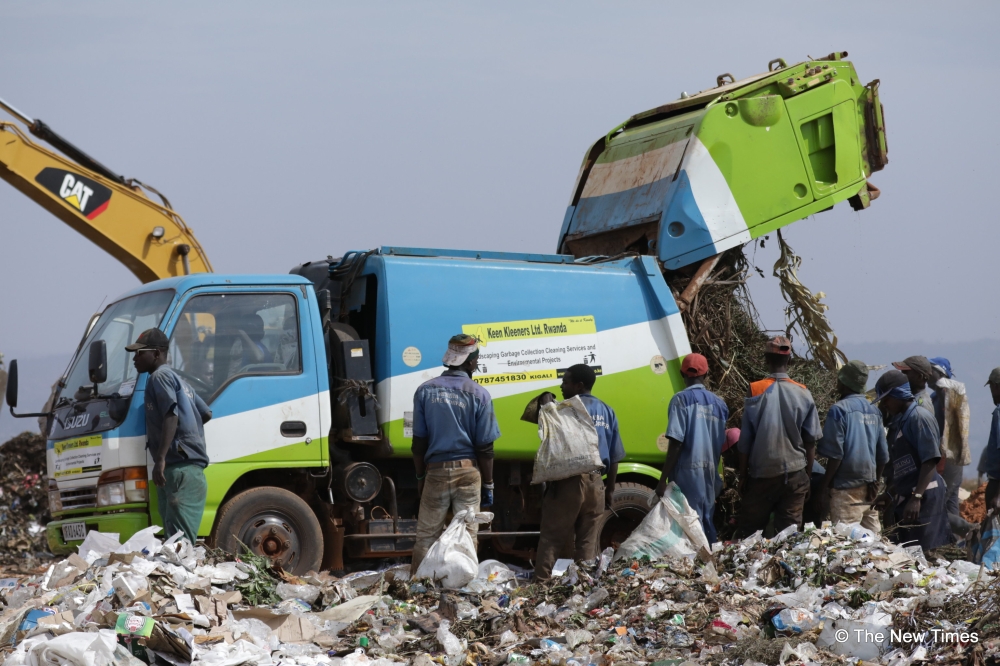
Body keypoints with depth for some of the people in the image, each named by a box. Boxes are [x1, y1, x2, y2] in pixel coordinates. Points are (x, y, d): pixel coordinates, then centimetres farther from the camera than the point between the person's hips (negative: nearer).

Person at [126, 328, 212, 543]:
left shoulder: (160, 376, -4)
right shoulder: (176, 379, 26)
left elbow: (171, 416, -18)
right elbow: (206, 413, 30)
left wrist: (161, 458, -25)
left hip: (180, 468, -10)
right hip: (190, 468, 10)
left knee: (180, 540, -17)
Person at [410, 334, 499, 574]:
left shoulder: (425, 390, 1)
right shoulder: (479, 395, -5)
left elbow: (419, 442, 4)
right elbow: (485, 447, -3)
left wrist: (420, 477, 14)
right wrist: (488, 484, 6)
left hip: (435, 471, 1)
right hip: (468, 471, -1)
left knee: (426, 536, 7)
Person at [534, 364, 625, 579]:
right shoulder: (607, 412, 13)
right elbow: (615, 457, 14)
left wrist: (550, 481, -9)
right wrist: (610, 489, 18)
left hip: (569, 481, -6)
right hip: (596, 484, 6)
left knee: (552, 537, -3)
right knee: (588, 543, 8)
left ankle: (542, 581, -8)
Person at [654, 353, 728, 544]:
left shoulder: (681, 400, -6)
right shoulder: (718, 403, 10)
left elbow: (676, 443, -13)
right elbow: (721, 444, 14)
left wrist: (663, 479, -11)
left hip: (688, 472, -6)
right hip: (711, 474, 6)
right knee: (708, 524, 13)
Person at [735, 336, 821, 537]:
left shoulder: (756, 392, -7)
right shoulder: (803, 394, -3)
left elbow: (745, 441, -4)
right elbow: (811, 441, 2)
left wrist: (742, 476, 5)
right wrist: (807, 475, 12)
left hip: (762, 475, -1)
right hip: (795, 473, 2)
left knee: (748, 533, 8)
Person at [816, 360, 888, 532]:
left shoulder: (840, 410, -9)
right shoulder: (874, 411, 8)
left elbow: (835, 454, -12)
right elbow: (883, 454, 9)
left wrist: (825, 487, -6)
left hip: (846, 486, -7)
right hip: (869, 488, 7)